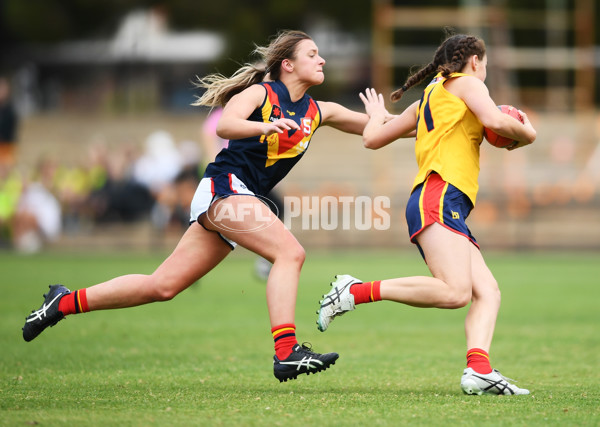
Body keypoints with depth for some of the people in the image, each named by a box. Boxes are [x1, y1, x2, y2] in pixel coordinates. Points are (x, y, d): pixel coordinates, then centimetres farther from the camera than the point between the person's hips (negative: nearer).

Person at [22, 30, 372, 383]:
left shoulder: (318, 112, 14)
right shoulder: (261, 93, -5)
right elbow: (225, 125, -24)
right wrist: (266, 126, -40)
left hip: (244, 200, 7)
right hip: (224, 187, -7)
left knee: (162, 286, 5)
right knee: (290, 251, -26)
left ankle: (64, 303, 15)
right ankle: (287, 353, -35)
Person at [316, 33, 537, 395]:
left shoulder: (426, 101, 30)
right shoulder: (466, 82, 9)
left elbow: (373, 139, 31)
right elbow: (495, 120, -9)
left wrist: (377, 115, 53)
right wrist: (525, 134, 11)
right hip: (439, 198, -9)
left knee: (488, 292, -6)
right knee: (455, 292, -26)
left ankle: (479, 371, -26)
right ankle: (355, 291, -19)